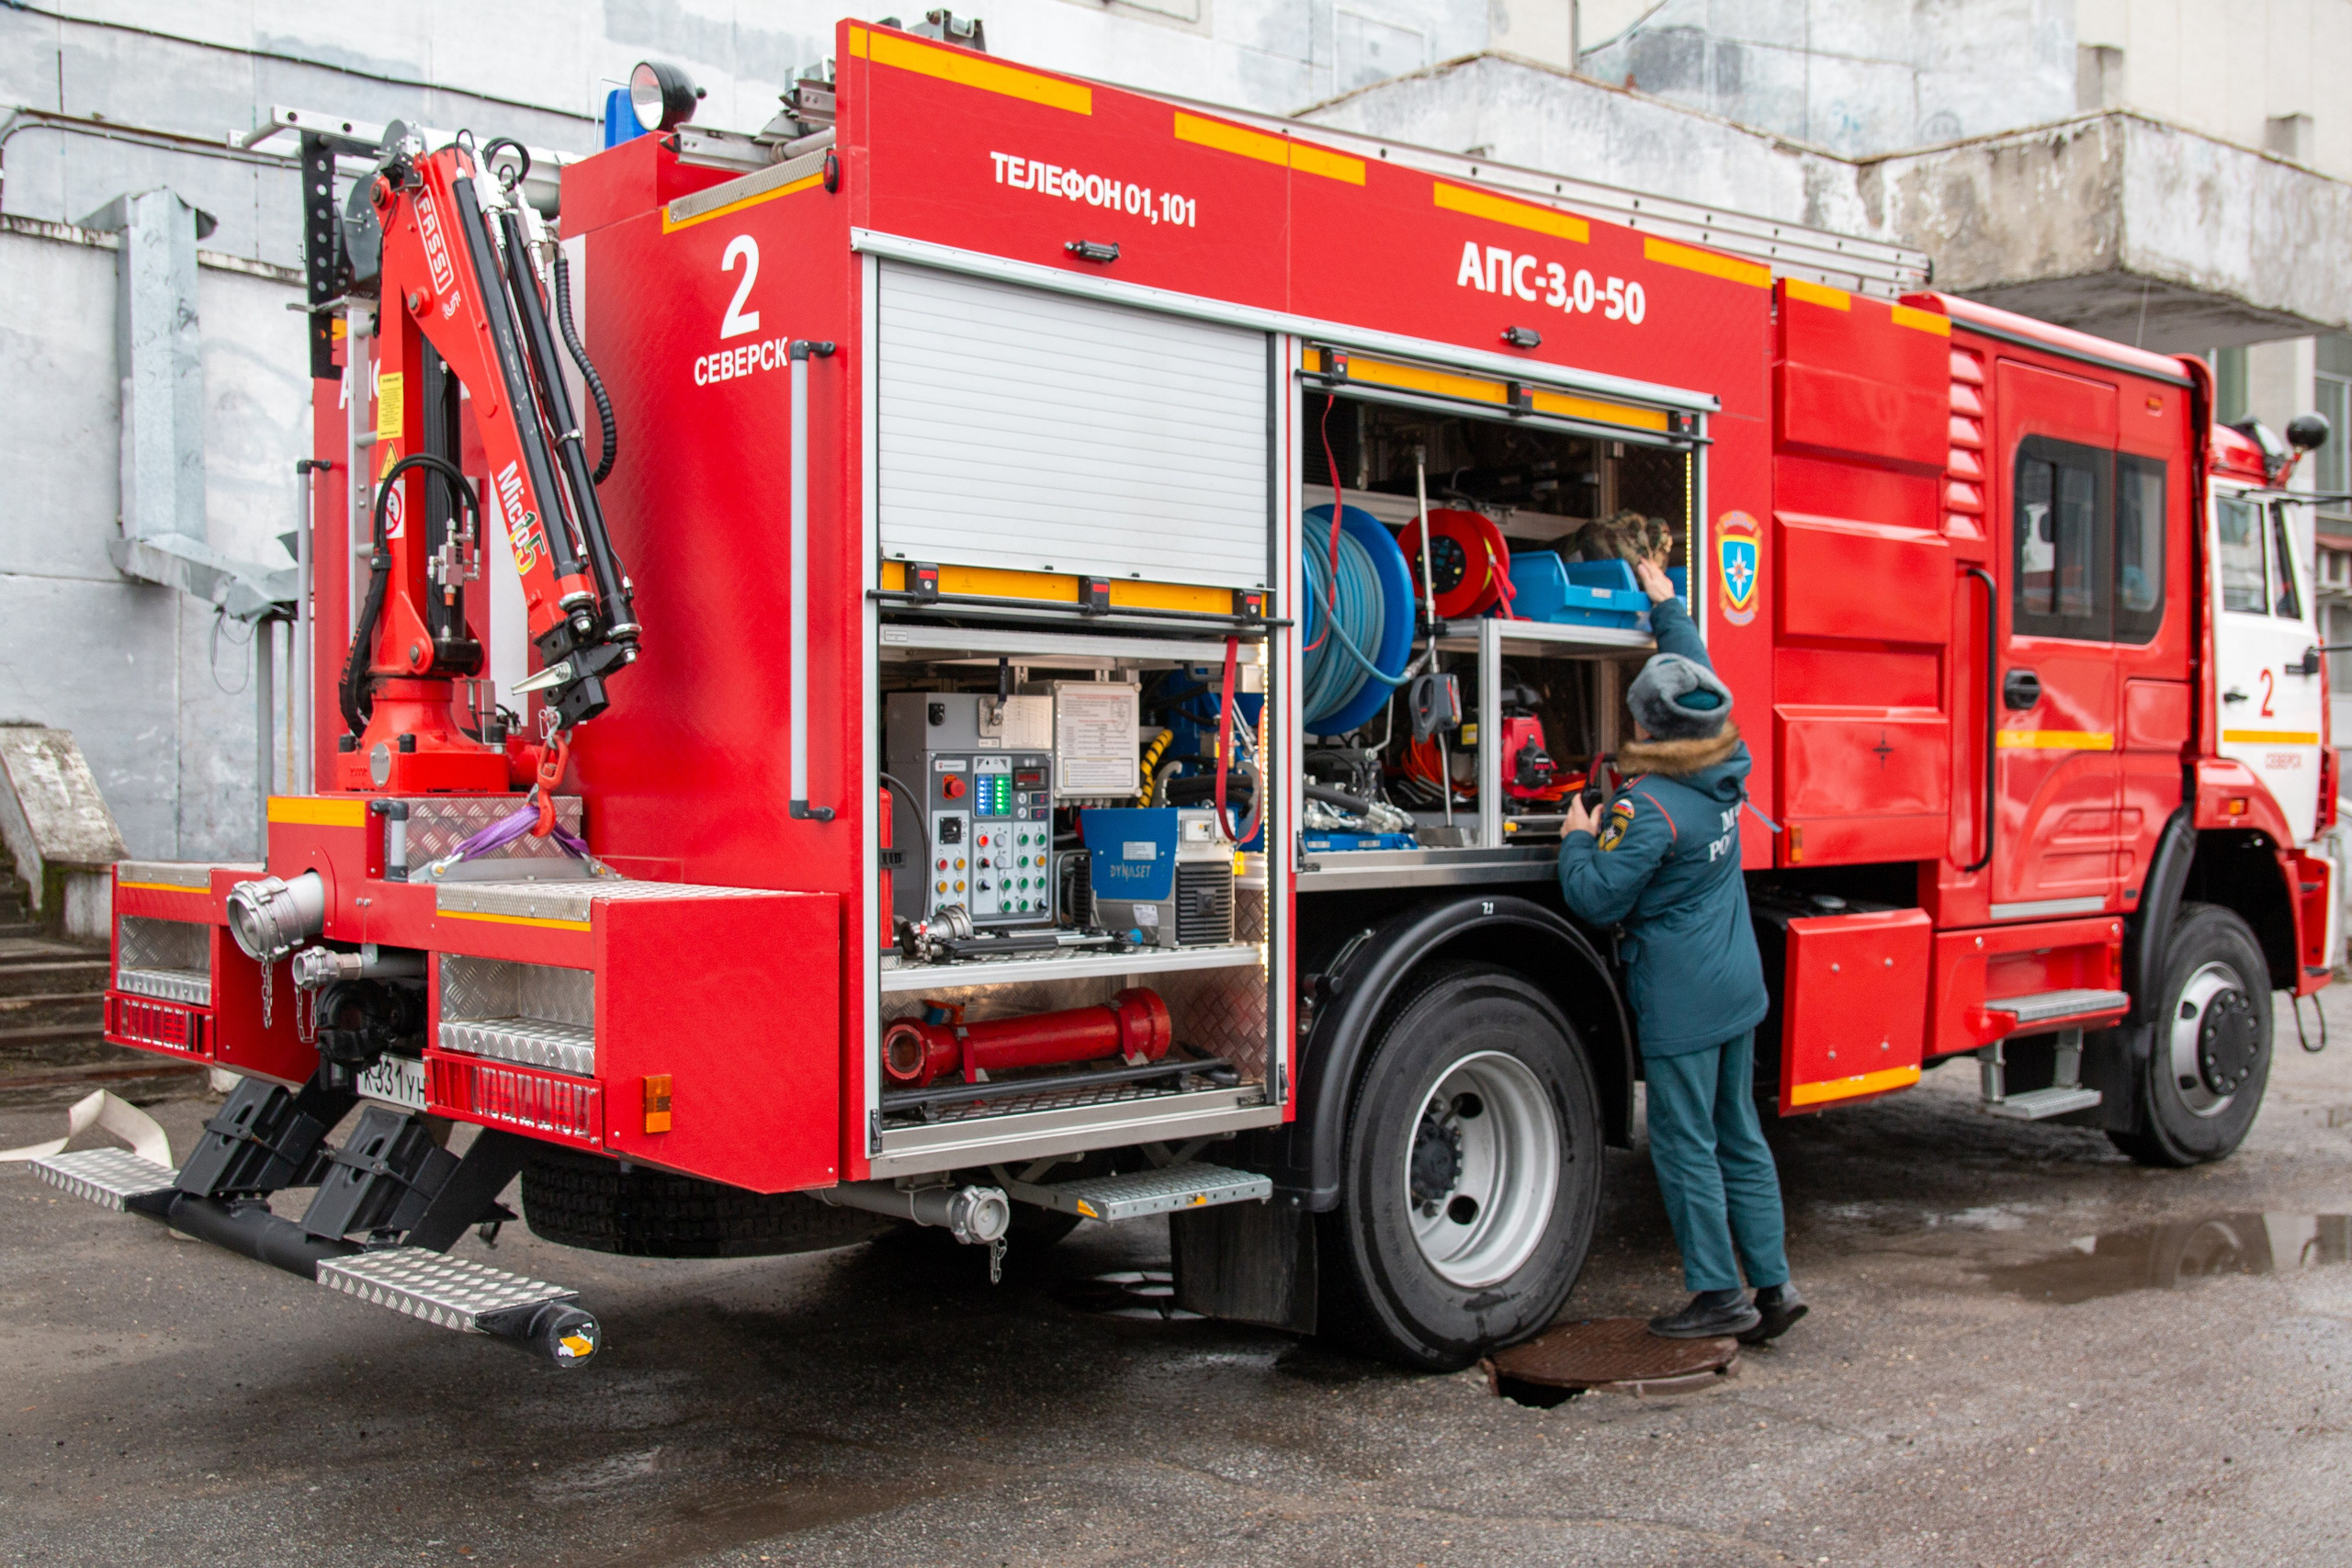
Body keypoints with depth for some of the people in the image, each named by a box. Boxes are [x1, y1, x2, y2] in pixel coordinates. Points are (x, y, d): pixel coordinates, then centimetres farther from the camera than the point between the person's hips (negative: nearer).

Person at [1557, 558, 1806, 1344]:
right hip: (1737, 990, 8)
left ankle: (1719, 1294, 8)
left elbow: (1598, 899, -18)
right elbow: (1698, 679, 18)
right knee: (1740, 1138, 15)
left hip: (1680, 1004, -8)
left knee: (1686, 1147, 2)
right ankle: (1773, 1282, 18)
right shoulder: (1727, 773, 2)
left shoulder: (1649, 808, -21)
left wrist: (1579, 839, -1)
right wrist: (1666, 605, 29)